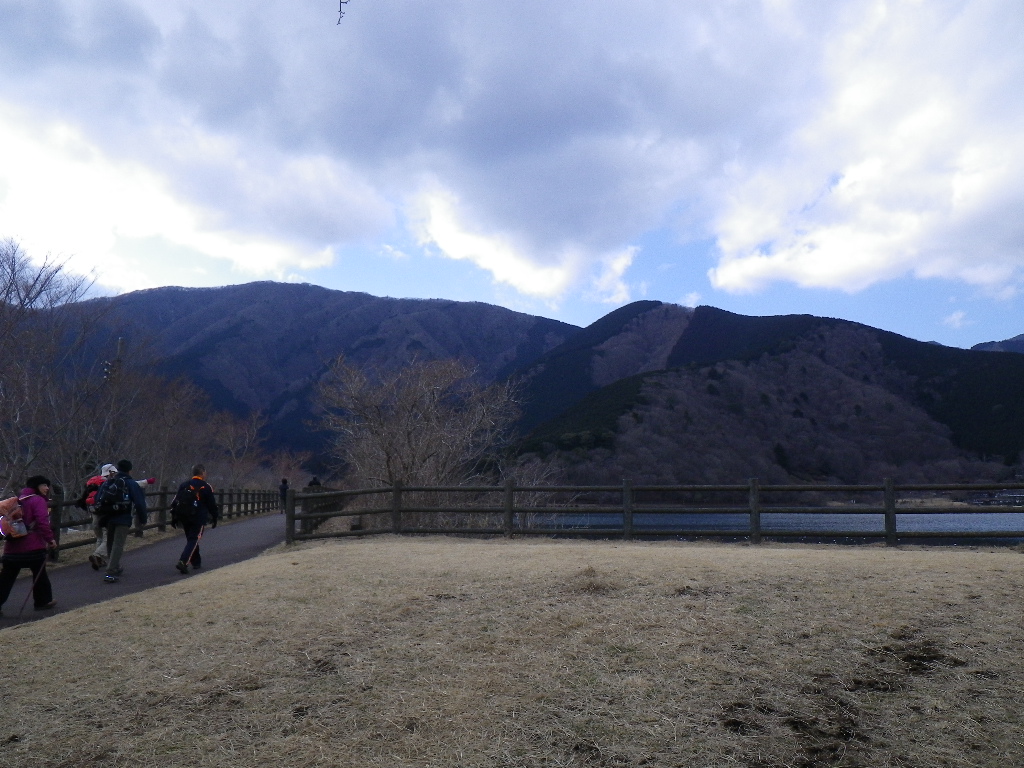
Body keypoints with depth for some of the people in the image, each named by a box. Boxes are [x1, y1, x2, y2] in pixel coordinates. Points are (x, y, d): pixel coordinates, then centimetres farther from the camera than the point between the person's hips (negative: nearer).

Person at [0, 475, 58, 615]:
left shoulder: (19, 499, 19)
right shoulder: (38, 500, -8)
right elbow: (42, 522, -19)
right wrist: (50, 539, -15)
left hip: (12, 546, 7)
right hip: (32, 546, -7)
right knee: (39, 573, 8)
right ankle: (43, 601, 17)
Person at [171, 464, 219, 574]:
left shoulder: (183, 485, 11)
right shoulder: (206, 487, -4)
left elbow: (175, 502, 10)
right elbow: (212, 505, -3)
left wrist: (174, 517, 13)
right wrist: (214, 518, 8)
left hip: (184, 518, 6)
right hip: (198, 518, -6)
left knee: (190, 539, 19)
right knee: (193, 540, -4)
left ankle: (196, 562, 27)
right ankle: (183, 562, -20)